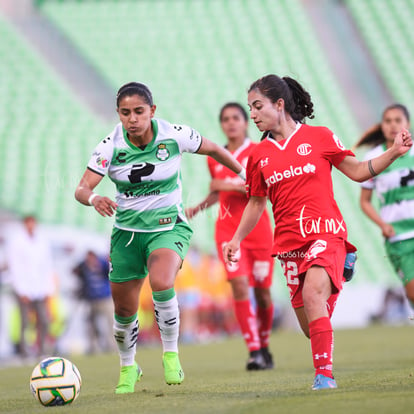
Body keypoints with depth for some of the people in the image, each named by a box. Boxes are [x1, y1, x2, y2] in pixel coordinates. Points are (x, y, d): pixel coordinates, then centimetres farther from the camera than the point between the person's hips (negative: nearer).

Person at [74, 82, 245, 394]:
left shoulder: (175, 136, -13)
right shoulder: (110, 146, -12)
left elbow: (213, 149, 6)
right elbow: (82, 189, -17)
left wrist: (244, 174, 17)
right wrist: (94, 199, -41)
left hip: (169, 225, -2)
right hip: (127, 230, 2)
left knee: (161, 282, -32)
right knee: (124, 308, 6)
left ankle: (171, 354, -10)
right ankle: (128, 368, 34)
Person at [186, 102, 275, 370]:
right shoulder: (214, 159, 9)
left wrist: (231, 185, -18)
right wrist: (199, 207, 9)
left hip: (258, 229, -1)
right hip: (228, 231, 1)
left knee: (262, 291, 4)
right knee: (239, 284, -17)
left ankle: (264, 346, 27)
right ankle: (254, 351, -19)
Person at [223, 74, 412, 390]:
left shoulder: (319, 137, 2)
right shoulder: (259, 155, 11)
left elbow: (357, 171, 7)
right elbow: (257, 202, 22)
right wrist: (236, 240, 15)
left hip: (325, 232, -4)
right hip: (290, 242, 4)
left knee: (313, 293, -29)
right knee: (310, 323, 2)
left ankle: (325, 375, -27)